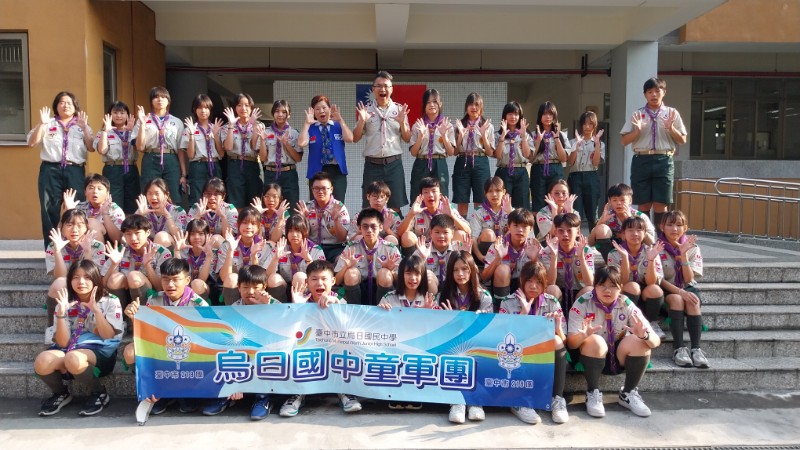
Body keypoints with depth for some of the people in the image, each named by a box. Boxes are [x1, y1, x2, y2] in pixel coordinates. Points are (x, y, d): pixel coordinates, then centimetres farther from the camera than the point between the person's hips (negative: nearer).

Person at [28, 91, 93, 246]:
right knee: (50, 210, -1)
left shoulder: (82, 125, 14)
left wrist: (84, 128, -8)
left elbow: (91, 148, 2)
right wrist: (41, 124, -7)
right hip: (51, 171, 0)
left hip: (75, 171, 0)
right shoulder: (48, 124, 13)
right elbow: (32, 143, 3)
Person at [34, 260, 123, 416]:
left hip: (100, 351, -3)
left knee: (73, 359, -37)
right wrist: (61, 313, -15)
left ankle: (99, 393, -9)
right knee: (42, 361, -29)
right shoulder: (65, 305, 6)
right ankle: (61, 393, 4)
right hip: (69, 350, 4)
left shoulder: (110, 302, 0)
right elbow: (63, 343, -3)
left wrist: (95, 309, -19)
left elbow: (107, 336, -9)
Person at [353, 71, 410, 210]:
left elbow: (407, 139, 7)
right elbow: (355, 138, 6)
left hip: (394, 164, 0)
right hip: (372, 164, 0)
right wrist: (362, 121, -10)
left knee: (395, 206, 3)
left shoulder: (400, 109, 6)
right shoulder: (366, 110, 5)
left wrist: (402, 122, -10)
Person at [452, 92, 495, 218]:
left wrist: (483, 134, -9)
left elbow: (490, 152, 2)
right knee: (462, 203, 1)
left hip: (480, 164, 0)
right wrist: (461, 134, -9)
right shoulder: (460, 125, 9)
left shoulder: (488, 126, 7)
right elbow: (455, 151, 5)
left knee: (480, 203, 1)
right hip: (462, 163, 1)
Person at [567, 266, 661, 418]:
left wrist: (645, 336, -39)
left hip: (617, 355, 3)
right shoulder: (582, 303, -18)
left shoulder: (626, 305, -12)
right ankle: (593, 394, -13)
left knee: (640, 343, -23)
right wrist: (583, 335, -47)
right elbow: (571, 343, -24)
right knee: (596, 342, -33)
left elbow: (656, 341, -15)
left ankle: (628, 394, -4)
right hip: (589, 357, -3)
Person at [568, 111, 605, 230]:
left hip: (591, 178, 1)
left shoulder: (600, 143, 10)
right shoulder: (574, 142, 8)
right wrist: (577, 144, -12)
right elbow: (570, 162, -4)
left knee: (592, 212, 4)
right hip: (575, 177, -1)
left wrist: (597, 143, -8)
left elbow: (596, 162, -5)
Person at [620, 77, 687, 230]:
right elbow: (624, 141, 7)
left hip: (663, 161, 0)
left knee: (661, 206, -1)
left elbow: (683, 140, 8)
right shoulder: (637, 114, 10)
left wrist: (671, 128, -9)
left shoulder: (672, 113, 10)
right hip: (641, 161, 0)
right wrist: (637, 130, -11)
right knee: (643, 205, 4)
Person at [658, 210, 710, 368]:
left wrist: (683, 254, -21)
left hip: (687, 287, 2)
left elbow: (688, 279, -11)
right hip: (666, 289, -2)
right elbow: (658, 279, -13)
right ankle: (678, 348, -34)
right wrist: (680, 292, -27)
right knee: (677, 299, -33)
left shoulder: (692, 247, -2)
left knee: (693, 301, -30)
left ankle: (696, 349, -33)